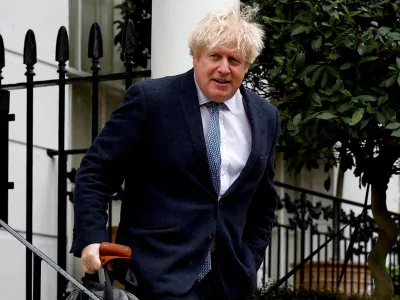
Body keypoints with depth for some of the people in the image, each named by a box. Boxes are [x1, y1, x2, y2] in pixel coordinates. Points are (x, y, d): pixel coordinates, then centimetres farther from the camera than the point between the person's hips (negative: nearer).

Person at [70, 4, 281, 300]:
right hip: (161, 271, -5)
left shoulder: (266, 117, 10)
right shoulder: (150, 98, -4)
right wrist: (92, 239, -14)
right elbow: (96, 172, -4)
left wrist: (249, 263, 11)